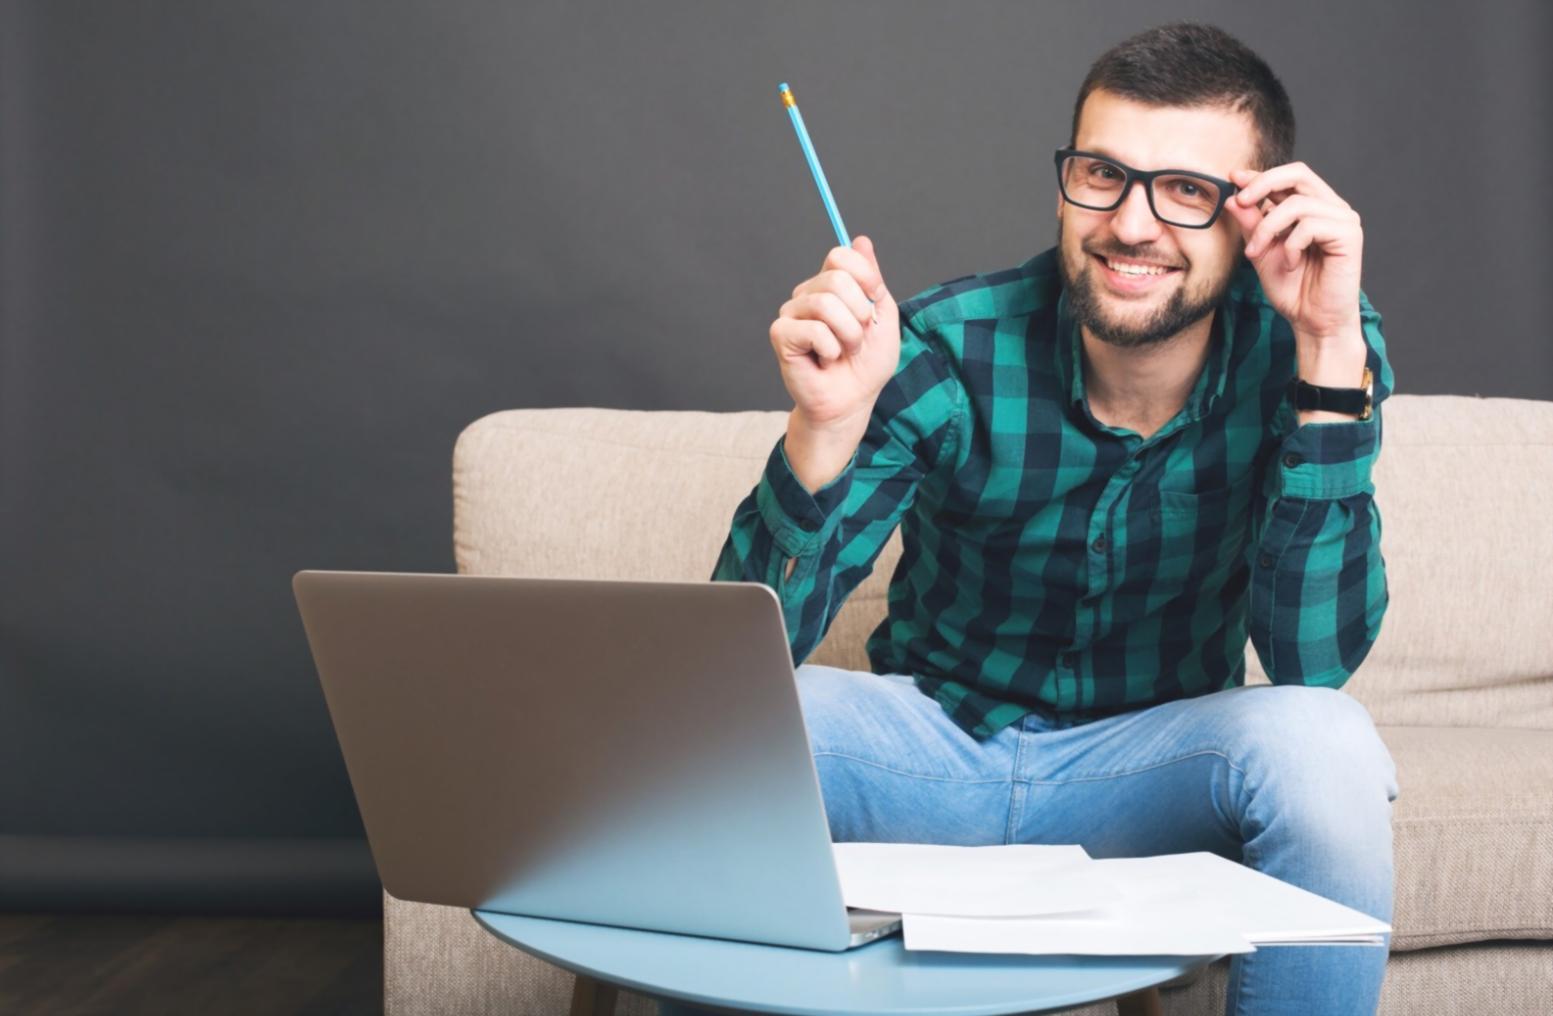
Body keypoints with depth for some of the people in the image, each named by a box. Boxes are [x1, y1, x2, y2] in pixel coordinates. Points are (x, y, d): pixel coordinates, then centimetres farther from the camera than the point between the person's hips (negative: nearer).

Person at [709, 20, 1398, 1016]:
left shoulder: (1302, 344, -15)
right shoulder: (943, 351, -18)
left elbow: (1313, 660, -25)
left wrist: (1332, 353, -32)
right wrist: (829, 423, -39)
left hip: (1148, 771, 0)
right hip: (932, 740, 0)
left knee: (1321, 743, -31)